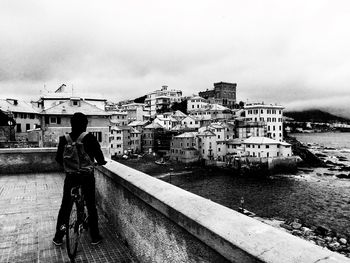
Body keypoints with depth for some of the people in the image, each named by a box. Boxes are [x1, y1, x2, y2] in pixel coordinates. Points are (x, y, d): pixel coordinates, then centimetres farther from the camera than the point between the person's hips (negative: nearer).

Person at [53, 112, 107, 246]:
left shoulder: (64, 139, -2)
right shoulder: (90, 138, -12)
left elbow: (58, 158, 4)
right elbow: (99, 157, -10)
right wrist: (101, 162, 13)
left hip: (70, 177, 2)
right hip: (87, 177, -2)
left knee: (65, 206, 17)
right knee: (91, 206, 11)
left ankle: (58, 237, 25)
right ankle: (95, 237, 20)